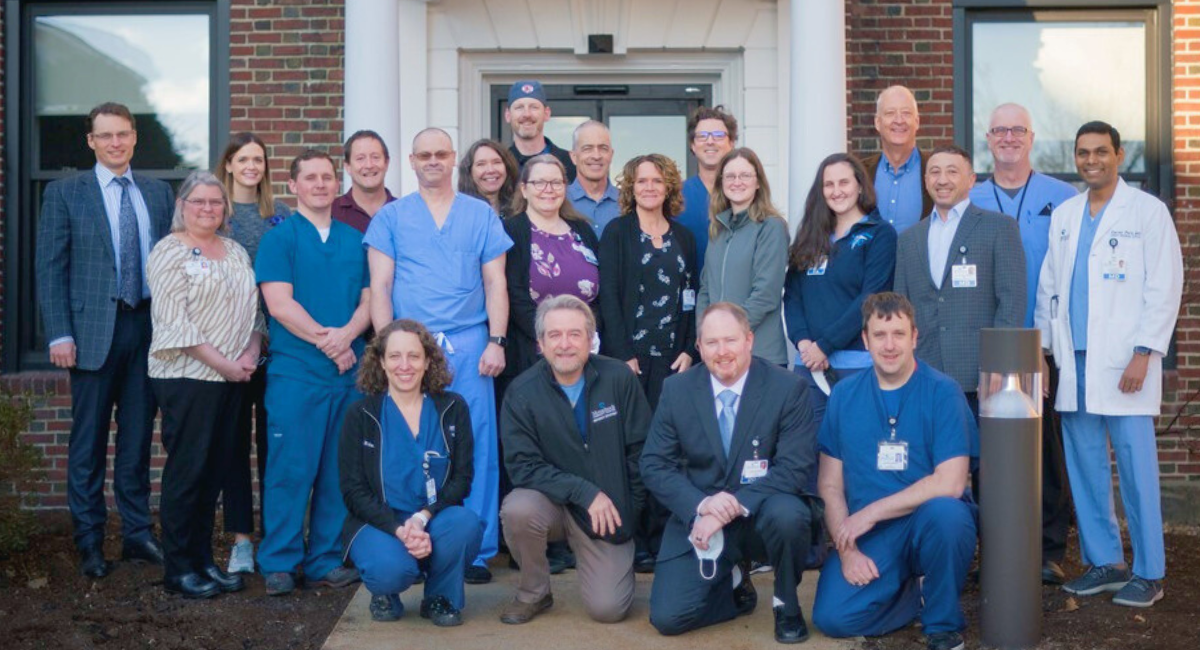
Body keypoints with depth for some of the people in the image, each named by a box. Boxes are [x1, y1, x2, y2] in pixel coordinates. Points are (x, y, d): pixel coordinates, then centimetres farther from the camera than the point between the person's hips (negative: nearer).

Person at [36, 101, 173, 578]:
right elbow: (50, 269, -2)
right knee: (89, 442, 4)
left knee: (138, 439, 10)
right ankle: (89, 543, 13)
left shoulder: (159, 193, 11)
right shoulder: (65, 194, 2)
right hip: (94, 330, -3)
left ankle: (137, 535, 19)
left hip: (149, 326, 3)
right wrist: (59, 335, -10)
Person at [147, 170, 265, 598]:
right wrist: (223, 364, -14)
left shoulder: (236, 253, 16)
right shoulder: (169, 253, -5)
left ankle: (203, 559, 19)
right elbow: (175, 322, -13)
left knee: (216, 470, 9)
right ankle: (178, 569, 7)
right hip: (186, 375, -6)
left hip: (232, 378, 6)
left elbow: (254, 309, 15)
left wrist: (251, 354, -4)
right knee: (186, 470, -3)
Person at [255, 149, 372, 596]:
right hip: (295, 372, -4)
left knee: (339, 470, 7)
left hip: (349, 373, 4)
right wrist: (326, 339, -14)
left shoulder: (355, 240, 15)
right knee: (290, 468, -3)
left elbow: (369, 299, 9)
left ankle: (326, 560, 16)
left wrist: (346, 334, -11)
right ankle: (279, 563, 8)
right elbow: (279, 304, -8)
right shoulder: (278, 239, 2)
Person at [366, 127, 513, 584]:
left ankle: (477, 551, 6)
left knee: (476, 446, -1)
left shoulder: (481, 215, 12)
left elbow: (495, 284, 8)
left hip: (468, 344, 0)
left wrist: (496, 341, -2)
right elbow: (380, 286, 5)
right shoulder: (391, 217, 10)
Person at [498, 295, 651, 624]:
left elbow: (640, 451, -1)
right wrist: (586, 492, -24)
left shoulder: (619, 378, -7)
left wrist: (627, 511, -4)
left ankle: (618, 560, 27)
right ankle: (534, 593, -4)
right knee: (518, 510, -33)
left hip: (612, 511, 0)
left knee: (608, 609, -10)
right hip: (553, 502, 0)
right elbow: (524, 466, -15)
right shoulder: (522, 393, -10)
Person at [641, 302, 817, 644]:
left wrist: (735, 506, -27)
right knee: (667, 617, -14)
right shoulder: (676, 390, -2)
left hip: (761, 515, -2)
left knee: (787, 514, -36)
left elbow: (795, 468, -16)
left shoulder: (788, 388, -10)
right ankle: (735, 583, 19)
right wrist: (700, 506, -21)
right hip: (698, 519, 2)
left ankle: (786, 605, -5)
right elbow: (653, 465, -3)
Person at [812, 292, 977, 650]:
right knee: (832, 616, -19)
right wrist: (847, 549, -11)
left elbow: (950, 483, -17)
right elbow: (830, 486, 4)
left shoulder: (942, 392, -6)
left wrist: (872, 512, -18)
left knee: (943, 511, -37)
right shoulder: (843, 395, 4)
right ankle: (917, 593, 12)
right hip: (867, 535, 3)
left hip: (931, 524, -2)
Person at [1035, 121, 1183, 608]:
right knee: (1084, 467, 8)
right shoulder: (1063, 215, 13)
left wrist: (1143, 354, -12)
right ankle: (1103, 561, 20)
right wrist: (1041, 345, 8)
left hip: (1124, 363, -5)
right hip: (1074, 362, 5)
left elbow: (1164, 288, -5)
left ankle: (1148, 572, 7)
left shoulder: (1148, 211, -1)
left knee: (1136, 467, -3)